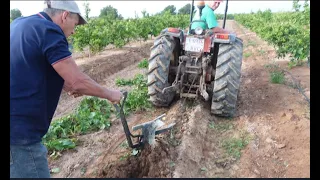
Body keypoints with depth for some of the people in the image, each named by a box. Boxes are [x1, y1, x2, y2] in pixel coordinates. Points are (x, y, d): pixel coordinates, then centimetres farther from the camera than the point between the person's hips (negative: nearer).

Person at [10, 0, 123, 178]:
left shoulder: (20, 24, 11)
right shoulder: (48, 31, -17)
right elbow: (78, 82, -18)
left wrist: (66, 85, 17)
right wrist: (110, 94, -3)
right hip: (18, 128, -9)